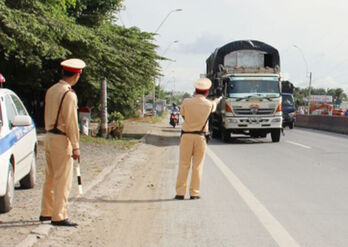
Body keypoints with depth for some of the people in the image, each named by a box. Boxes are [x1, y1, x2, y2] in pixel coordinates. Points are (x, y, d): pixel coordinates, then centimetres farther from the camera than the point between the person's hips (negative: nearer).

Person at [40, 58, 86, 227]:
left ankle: (46, 213, 25)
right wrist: (75, 147, -13)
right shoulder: (69, 94, -16)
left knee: (50, 178, 16)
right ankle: (58, 217, -2)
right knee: (63, 180, -4)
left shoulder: (50, 91, 10)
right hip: (61, 140, -9)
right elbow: (71, 122, -16)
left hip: (49, 137, 9)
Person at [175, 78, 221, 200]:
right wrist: (217, 100, 46)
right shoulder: (209, 104, -4)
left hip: (186, 136, 0)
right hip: (200, 137, 0)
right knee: (197, 166, 6)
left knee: (183, 165, 4)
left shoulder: (186, 102, -8)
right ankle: (194, 193, 7)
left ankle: (180, 193, 3)